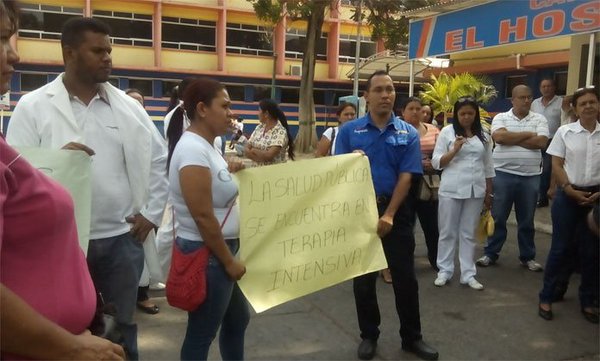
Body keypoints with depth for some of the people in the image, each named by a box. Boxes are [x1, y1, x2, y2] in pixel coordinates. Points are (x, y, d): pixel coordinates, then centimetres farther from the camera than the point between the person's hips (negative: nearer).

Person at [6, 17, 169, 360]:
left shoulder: (128, 106, 6)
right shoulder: (33, 106, -2)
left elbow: (158, 158, 11)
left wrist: (151, 213, 5)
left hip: (121, 238, 2)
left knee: (122, 327, 15)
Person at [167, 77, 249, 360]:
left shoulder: (205, 146, 9)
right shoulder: (193, 149, -21)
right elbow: (203, 216, -25)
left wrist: (228, 174, 5)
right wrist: (229, 261, -17)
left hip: (219, 250, 10)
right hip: (206, 254, -10)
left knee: (238, 318, 22)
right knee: (201, 334, 6)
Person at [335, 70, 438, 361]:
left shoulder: (408, 133, 0)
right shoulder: (349, 130, 0)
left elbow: (406, 177, -6)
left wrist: (389, 215, -13)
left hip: (397, 211, 0)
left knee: (405, 277, 8)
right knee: (363, 277, 10)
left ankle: (412, 337, 25)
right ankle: (368, 335, 27)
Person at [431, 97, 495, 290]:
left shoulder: (483, 135, 9)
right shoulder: (447, 132, -1)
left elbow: (488, 166, 13)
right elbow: (436, 162, -3)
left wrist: (489, 192, 11)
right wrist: (455, 150, -16)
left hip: (475, 190, 3)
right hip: (451, 189, -2)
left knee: (468, 233, 8)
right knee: (448, 232, 5)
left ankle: (468, 274, 14)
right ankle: (444, 271, 16)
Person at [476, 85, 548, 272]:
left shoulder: (539, 119, 5)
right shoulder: (501, 117, 1)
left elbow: (541, 142, -11)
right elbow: (499, 137, -18)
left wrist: (511, 139, -11)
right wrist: (528, 134, -10)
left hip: (530, 176, 2)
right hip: (503, 174, -1)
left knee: (526, 220, 12)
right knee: (498, 217, 7)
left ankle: (527, 256, 24)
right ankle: (490, 253, 18)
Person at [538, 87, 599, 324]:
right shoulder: (565, 132, -1)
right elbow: (556, 165, -2)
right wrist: (570, 190, -12)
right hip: (567, 195, -2)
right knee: (560, 247, 1)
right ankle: (546, 298, 11)